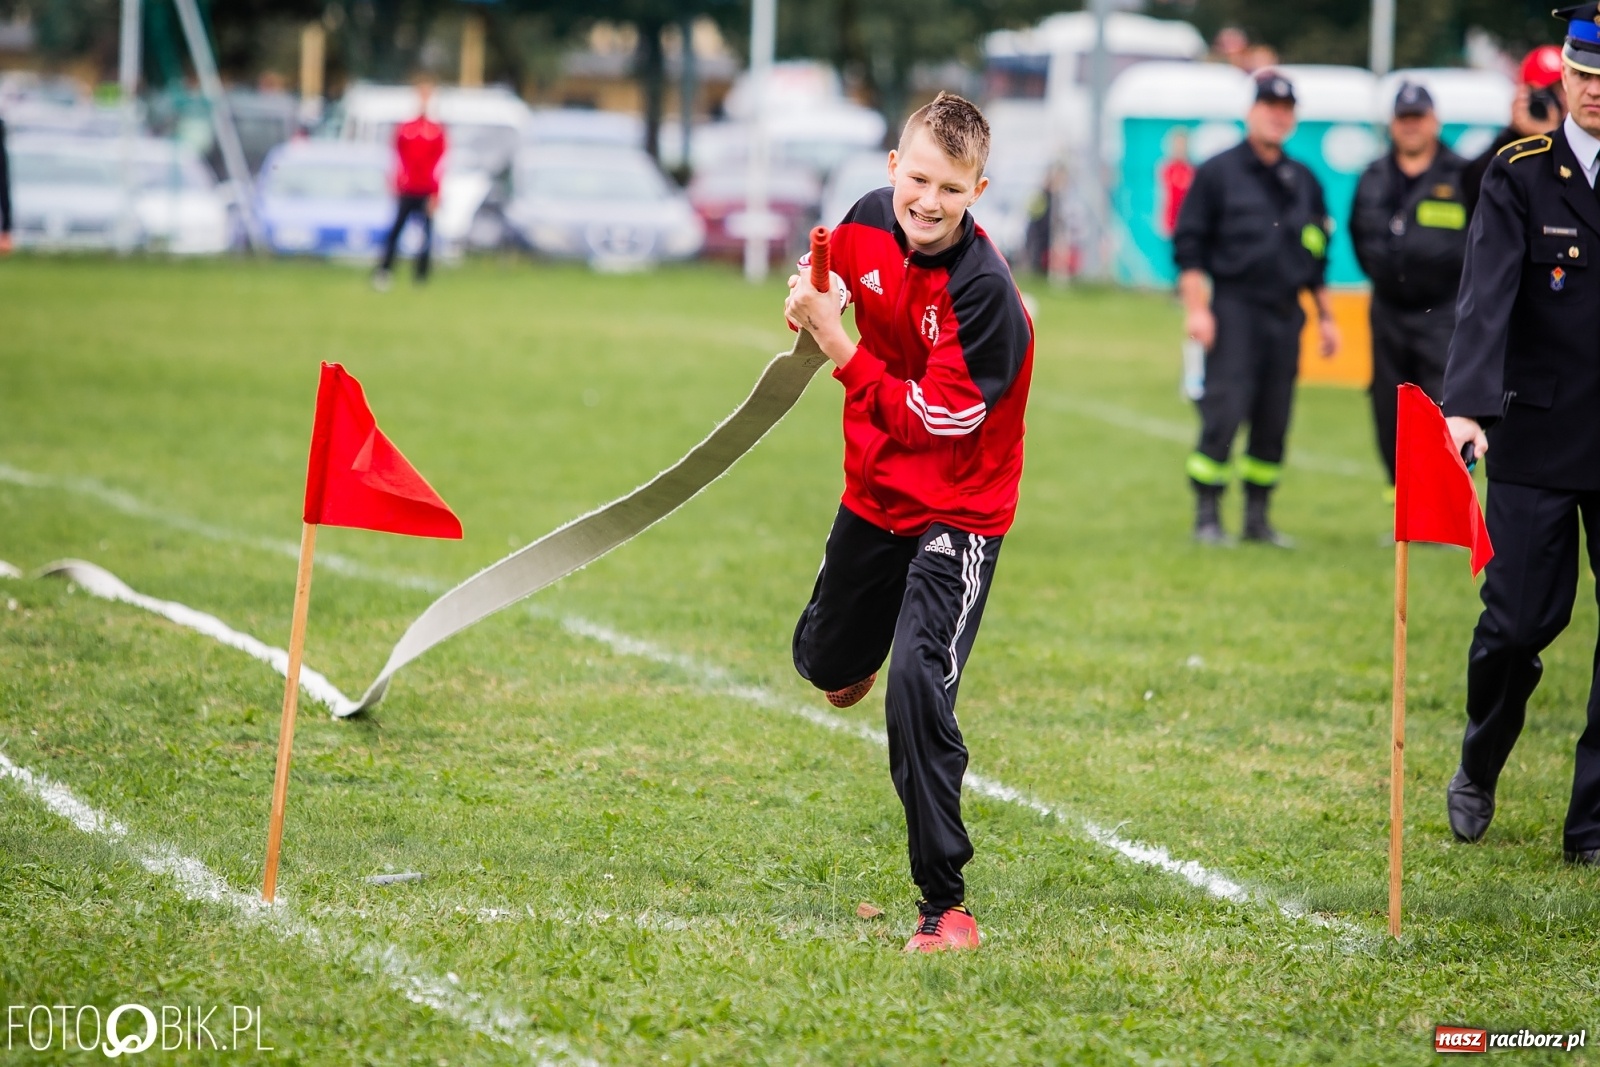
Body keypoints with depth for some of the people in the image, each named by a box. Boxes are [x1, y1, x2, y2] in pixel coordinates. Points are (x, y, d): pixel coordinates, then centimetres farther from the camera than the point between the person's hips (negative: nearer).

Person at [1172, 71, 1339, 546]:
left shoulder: (1304, 181, 16)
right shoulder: (1217, 173, 1)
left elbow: (1316, 257, 21)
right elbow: (1188, 243, -1)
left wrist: (1325, 315, 16)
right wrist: (1196, 307, -10)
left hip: (1286, 312, 5)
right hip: (1234, 307, -5)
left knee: (1274, 420, 5)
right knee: (1224, 412, -11)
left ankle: (1257, 516, 12)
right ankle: (1207, 516, -5)